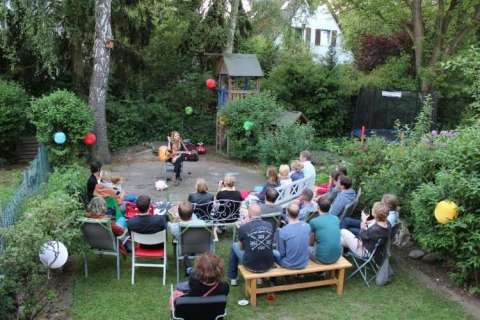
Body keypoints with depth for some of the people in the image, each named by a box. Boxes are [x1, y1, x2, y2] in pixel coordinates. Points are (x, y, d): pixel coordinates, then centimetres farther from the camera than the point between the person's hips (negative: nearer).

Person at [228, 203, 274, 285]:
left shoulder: (243, 227, -14)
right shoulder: (270, 226, -3)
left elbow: (241, 247, 4)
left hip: (251, 266, -3)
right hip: (268, 265, 3)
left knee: (234, 246, 24)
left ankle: (233, 278, 36)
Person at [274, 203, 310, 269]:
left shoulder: (282, 231, -26)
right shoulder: (307, 226, -13)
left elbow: (282, 253, -15)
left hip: (289, 265, -3)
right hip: (304, 264, 3)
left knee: (273, 252, 23)